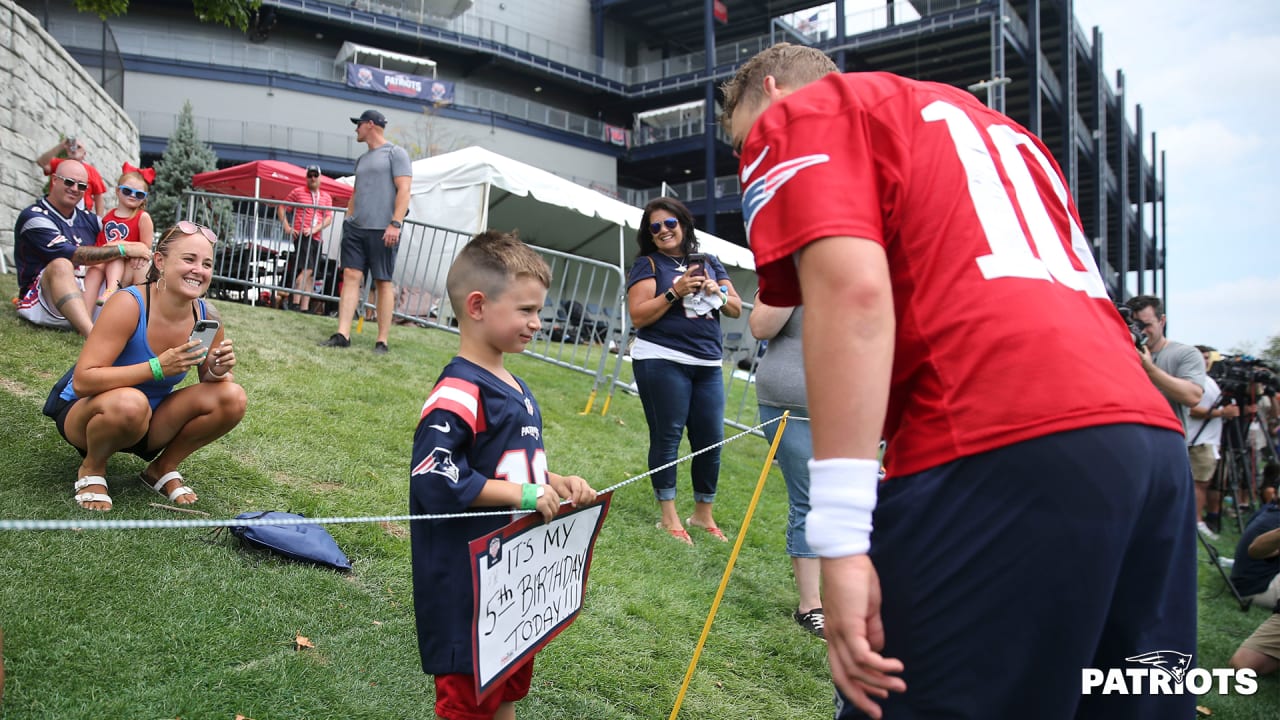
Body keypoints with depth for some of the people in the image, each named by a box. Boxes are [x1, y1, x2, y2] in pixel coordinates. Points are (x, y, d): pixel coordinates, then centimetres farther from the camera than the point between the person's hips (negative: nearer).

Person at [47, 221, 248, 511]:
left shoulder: (207, 317, -10)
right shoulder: (129, 304, -25)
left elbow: (211, 382, 2)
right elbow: (82, 381, -30)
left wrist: (217, 372, -22)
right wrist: (158, 367, -39)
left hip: (148, 422, 5)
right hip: (83, 413, -5)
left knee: (232, 397, -17)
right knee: (129, 402, -39)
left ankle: (163, 469, 4)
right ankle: (92, 469, -6)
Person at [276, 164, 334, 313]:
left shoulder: (326, 197, 14)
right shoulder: (297, 192, 7)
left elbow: (329, 218, 5)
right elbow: (281, 208, 7)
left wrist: (314, 229, -10)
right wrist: (287, 227, -4)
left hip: (317, 238, 5)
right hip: (301, 236, -5)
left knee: (311, 276, 4)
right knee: (307, 270, -19)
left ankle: (304, 308, 6)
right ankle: (294, 303, -18)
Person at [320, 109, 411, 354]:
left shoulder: (395, 153, -1)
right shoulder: (361, 160, 22)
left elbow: (404, 190, -10)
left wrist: (395, 224, -19)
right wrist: (347, 219, 17)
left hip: (382, 230, -7)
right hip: (356, 228, 7)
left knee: (383, 282, -3)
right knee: (351, 276, -2)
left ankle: (382, 341, 0)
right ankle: (342, 335, -4)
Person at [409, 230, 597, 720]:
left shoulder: (515, 389, 10)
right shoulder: (459, 394, -20)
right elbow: (433, 479, -27)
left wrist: (555, 484, 2)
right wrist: (523, 495, -24)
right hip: (465, 586, -9)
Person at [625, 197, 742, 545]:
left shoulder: (709, 263, 15)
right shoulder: (647, 264, 2)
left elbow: (736, 309, 14)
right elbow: (638, 317, -8)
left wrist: (716, 291, -5)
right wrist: (676, 291, -16)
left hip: (708, 364, 5)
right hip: (662, 361, -4)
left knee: (711, 439, 5)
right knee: (667, 437, -1)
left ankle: (704, 513, 20)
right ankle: (669, 517, 8)